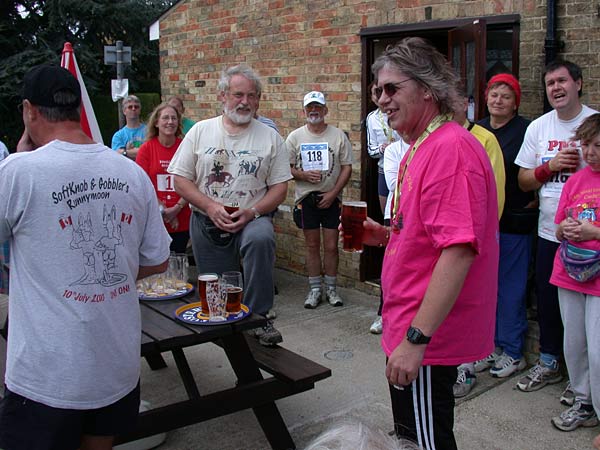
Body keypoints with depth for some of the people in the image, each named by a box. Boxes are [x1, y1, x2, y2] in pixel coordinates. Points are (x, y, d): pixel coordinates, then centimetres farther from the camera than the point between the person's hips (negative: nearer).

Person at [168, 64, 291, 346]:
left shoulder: (270, 137, 3)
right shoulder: (200, 131, 5)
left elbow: (279, 188, 1)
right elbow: (181, 180, 2)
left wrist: (251, 212, -16)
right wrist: (211, 207, -13)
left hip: (252, 219, -1)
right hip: (206, 223, 2)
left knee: (261, 239, -35)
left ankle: (258, 318, -23)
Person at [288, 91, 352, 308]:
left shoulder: (338, 135, 1)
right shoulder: (295, 137, 4)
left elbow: (347, 167, 0)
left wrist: (333, 193, -9)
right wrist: (304, 175, -16)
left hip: (331, 198, -1)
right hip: (306, 198, 1)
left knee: (331, 246, 3)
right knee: (312, 246, 8)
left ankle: (331, 289, 17)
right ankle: (315, 289, 18)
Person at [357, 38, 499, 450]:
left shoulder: (451, 148, -21)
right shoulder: (422, 148, 13)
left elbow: (459, 250, -29)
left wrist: (416, 337, -29)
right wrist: (386, 235, 6)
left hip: (426, 338, -10)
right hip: (411, 329, 10)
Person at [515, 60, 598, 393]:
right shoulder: (538, 128, 7)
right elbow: (523, 181, 5)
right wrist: (551, 166, -10)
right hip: (549, 232, 4)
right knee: (548, 301, 14)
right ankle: (548, 364, 33)